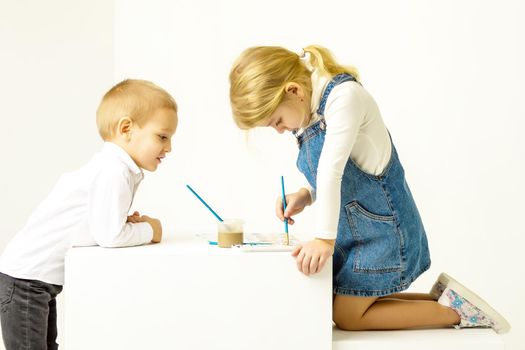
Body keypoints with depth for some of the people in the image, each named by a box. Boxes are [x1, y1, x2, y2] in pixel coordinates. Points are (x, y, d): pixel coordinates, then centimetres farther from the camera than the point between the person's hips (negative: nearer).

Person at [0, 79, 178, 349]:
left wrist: (127, 222, -6)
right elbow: (109, 235, -26)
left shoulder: (121, 168, 7)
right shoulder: (113, 172, -24)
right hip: (25, 277, -10)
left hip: (41, 278, 10)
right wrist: (148, 230, -11)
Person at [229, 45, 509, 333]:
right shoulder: (308, 109, 4)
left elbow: (331, 171, -28)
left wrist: (324, 238, -29)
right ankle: (440, 298, 20)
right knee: (341, 305, 17)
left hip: (382, 224, -10)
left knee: (346, 316, 0)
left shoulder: (344, 96, -24)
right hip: (353, 225, 10)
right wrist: (305, 196, -6)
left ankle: (454, 311, 5)